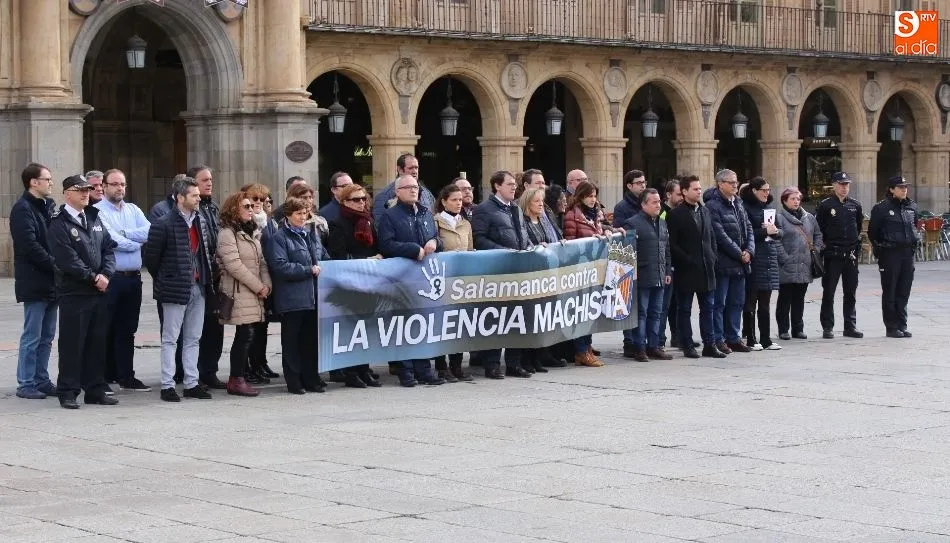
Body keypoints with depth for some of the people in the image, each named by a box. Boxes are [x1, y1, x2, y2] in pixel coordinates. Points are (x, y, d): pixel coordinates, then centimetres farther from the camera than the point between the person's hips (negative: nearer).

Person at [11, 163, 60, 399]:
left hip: (50, 282, 8)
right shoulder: (23, 209, -11)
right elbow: (30, 245, -19)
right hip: (34, 283, -8)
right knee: (32, 337, -3)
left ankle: (41, 380, 18)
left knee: (46, 337, 12)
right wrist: (55, 265, -16)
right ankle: (26, 384, 2)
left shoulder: (49, 206, 15)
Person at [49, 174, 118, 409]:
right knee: (72, 344, -2)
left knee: (97, 343, 10)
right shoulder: (59, 224, -8)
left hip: (99, 291, 6)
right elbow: (67, 259, -15)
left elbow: (109, 248, 11)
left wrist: (106, 274, -6)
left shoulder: (94, 219, 14)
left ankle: (95, 389, 17)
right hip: (73, 293, -6)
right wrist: (93, 277, -13)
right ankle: (68, 392, 4)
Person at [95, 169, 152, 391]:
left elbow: (148, 232, -2)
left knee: (127, 330, 10)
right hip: (110, 278, -6)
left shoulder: (133, 210, 13)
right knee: (106, 329, 1)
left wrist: (123, 234, -12)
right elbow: (109, 240, -17)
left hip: (133, 277, 6)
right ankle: (105, 376, 7)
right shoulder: (97, 211, -6)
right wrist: (135, 242, -4)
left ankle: (126, 377, 15)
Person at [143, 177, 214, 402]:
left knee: (193, 339, 11)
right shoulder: (163, 225, -12)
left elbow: (210, 247, 21)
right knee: (170, 339, -1)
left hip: (197, 288, 7)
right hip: (175, 289, -7)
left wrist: (206, 276, 14)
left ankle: (191, 383, 18)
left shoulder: (201, 222, 9)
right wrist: (164, 280, 1)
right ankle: (167, 386, 3)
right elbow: (150, 257, -8)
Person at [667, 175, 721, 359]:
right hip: (686, 270, -6)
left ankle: (709, 345, 11)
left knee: (707, 308, 7)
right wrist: (686, 260, -15)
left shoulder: (705, 211, 13)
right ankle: (688, 346, 7)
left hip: (706, 268, 6)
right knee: (684, 309, 2)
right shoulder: (675, 214, -7)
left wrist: (712, 257, 7)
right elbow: (672, 244, -10)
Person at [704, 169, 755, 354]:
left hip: (739, 263, 8)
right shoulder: (713, 205, -11)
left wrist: (749, 250, -2)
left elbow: (748, 229, 15)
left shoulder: (738, 204, 15)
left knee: (737, 302, 12)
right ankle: (718, 339, 2)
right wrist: (739, 254, -13)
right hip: (723, 263, -8)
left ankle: (733, 338, 20)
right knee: (719, 303, -3)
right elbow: (720, 235, -17)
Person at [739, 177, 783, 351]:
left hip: (770, 259, 6)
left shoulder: (771, 208, 15)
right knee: (750, 301, -1)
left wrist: (775, 231, -6)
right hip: (753, 260, -6)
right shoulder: (745, 208, -6)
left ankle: (766, 339, 13)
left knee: (765, 303, 10)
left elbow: (781, 231, 15)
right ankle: (751, 339, 4)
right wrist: (765, 231, -15)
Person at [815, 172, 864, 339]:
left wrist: (857, 250, 16)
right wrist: (824, 245, -2)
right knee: (828, 292, -1)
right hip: (832, 255, -4)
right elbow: (818, 229, 0)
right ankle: (827, 327, 4)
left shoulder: (855, 205, 8)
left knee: (850, 292, 8)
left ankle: (850, 326, 14)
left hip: (851, 255, 4)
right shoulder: (825, 205, -4)